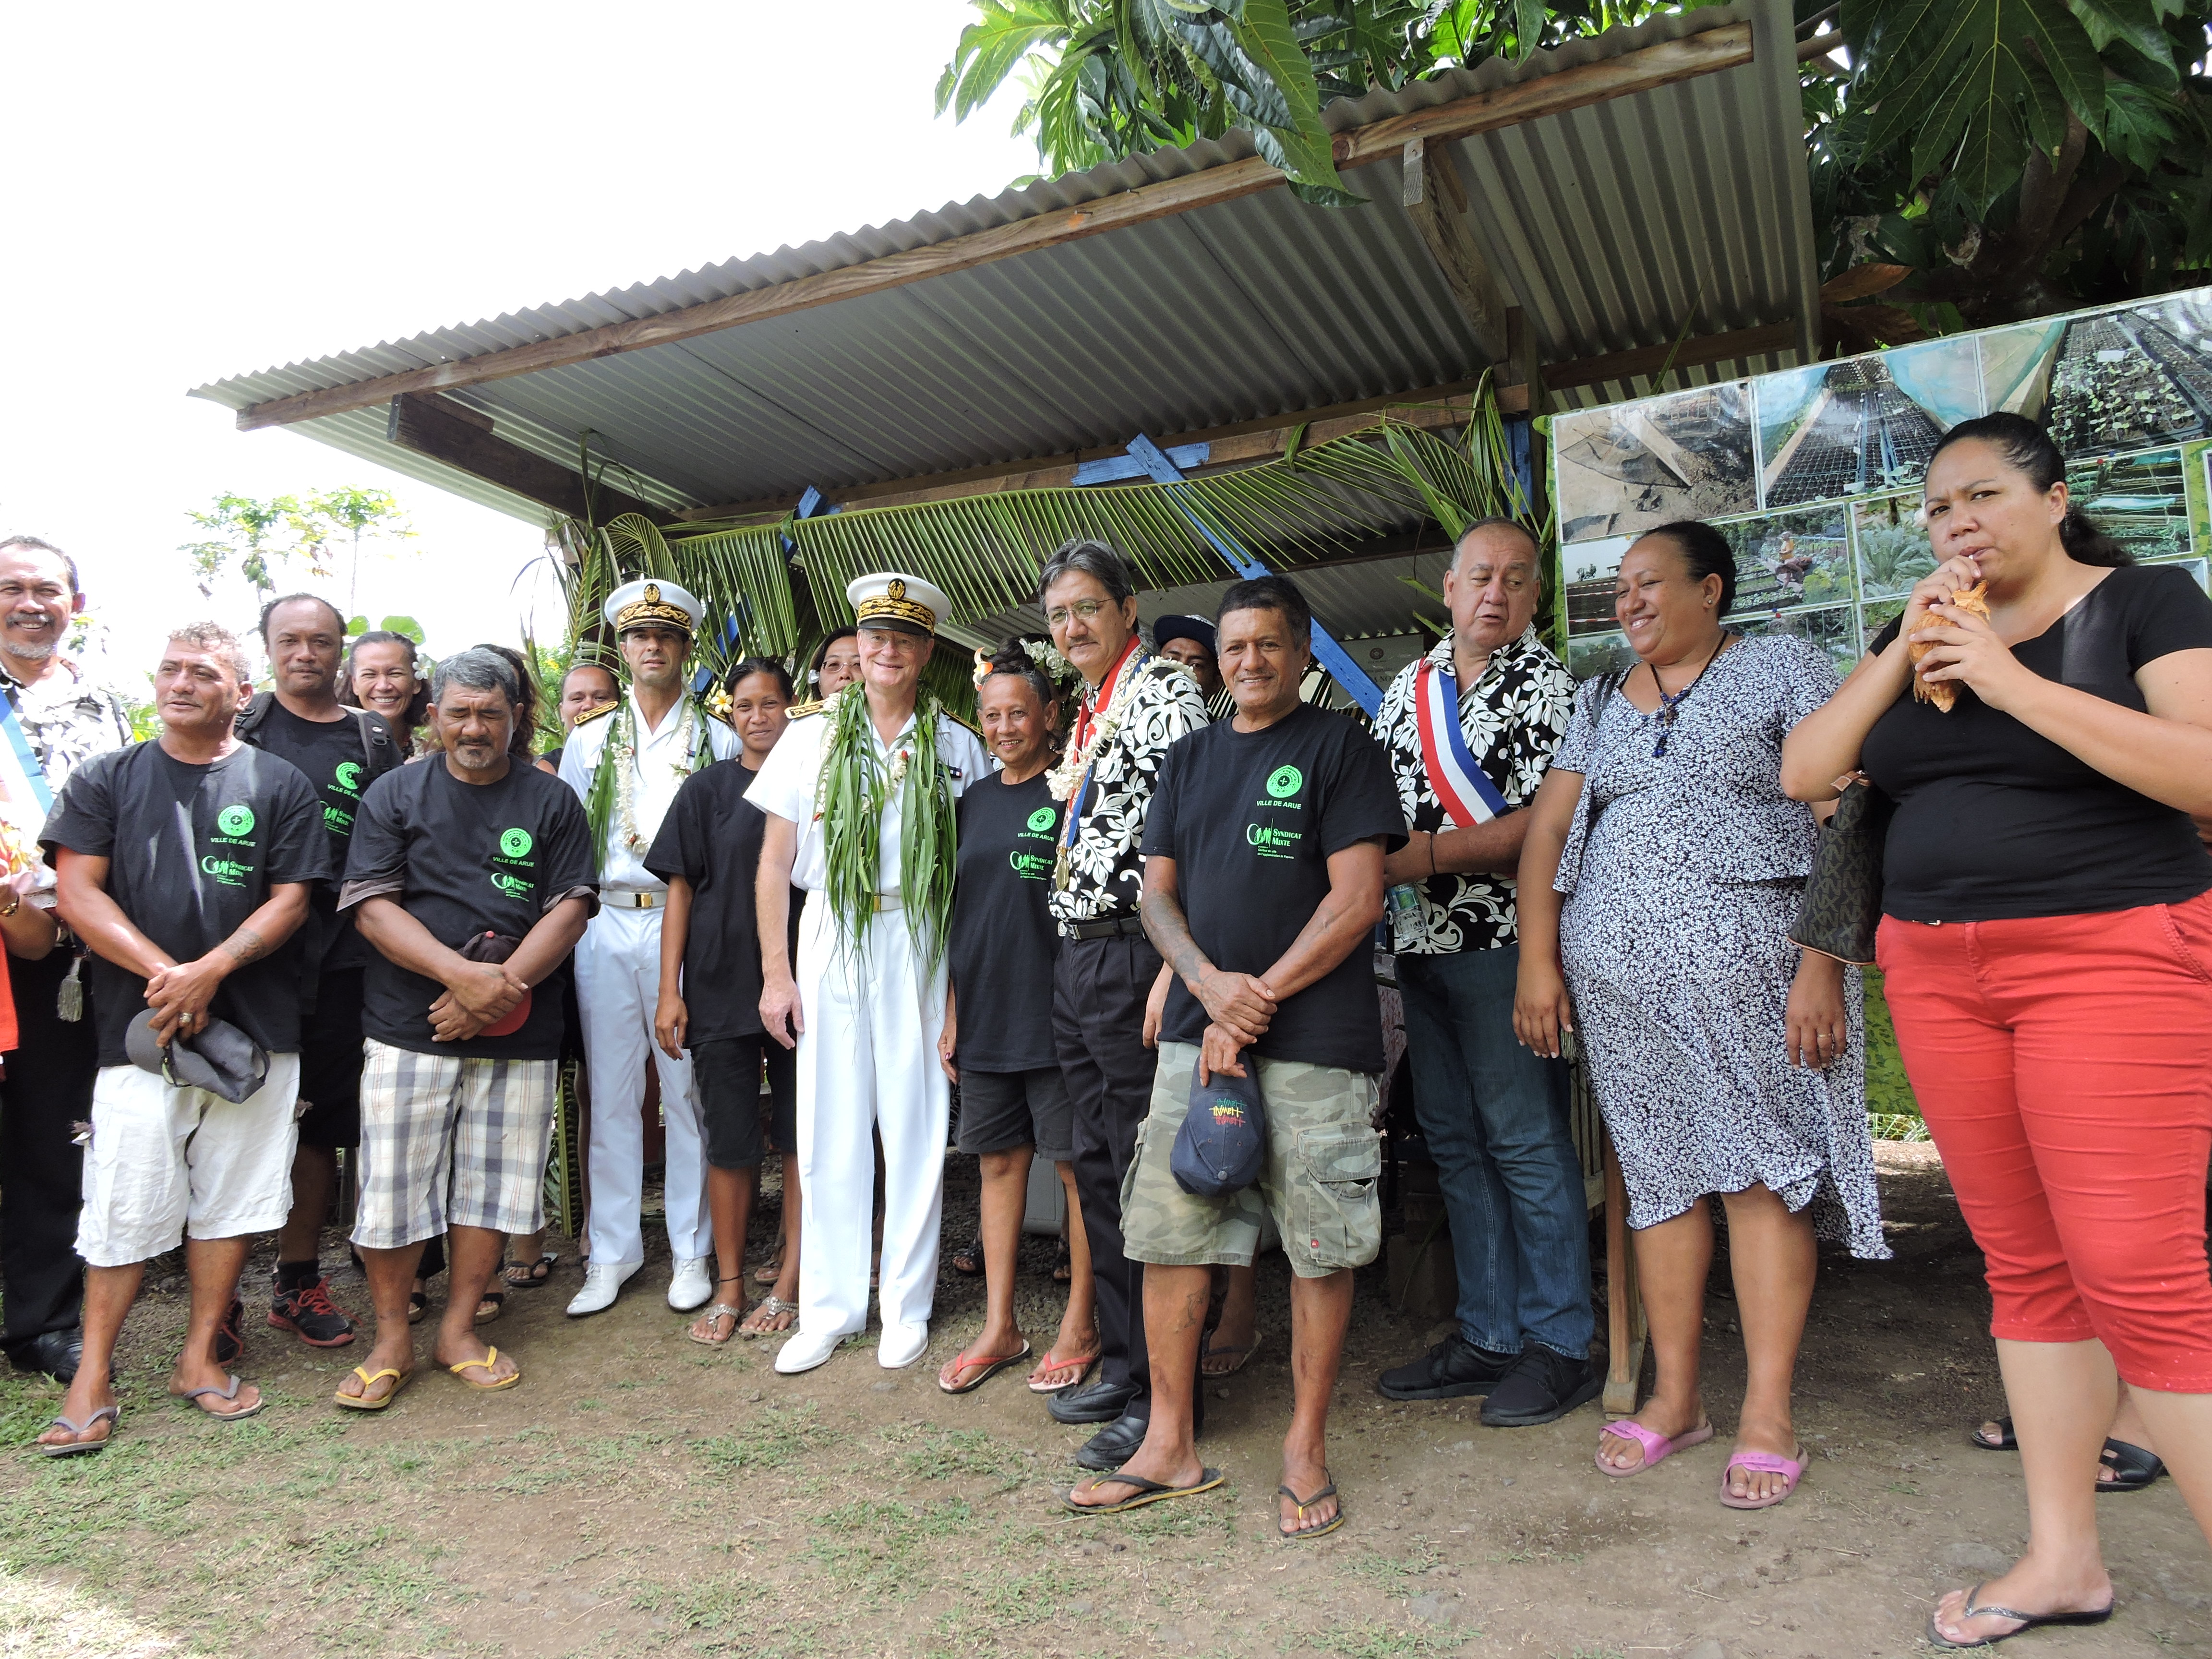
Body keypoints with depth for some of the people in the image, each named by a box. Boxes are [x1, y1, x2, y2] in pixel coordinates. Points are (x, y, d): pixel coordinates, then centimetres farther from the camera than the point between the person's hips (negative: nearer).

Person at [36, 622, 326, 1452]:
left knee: (232, 1196, 7)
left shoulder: (279, 785, 6)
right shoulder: (105, 779, 8)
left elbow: (290, 899, 1)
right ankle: (93, 1374, 13)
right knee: (125, 1202, -1)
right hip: (138, 1029, 0)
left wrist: (211, 968, -14)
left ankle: (200, 1355, 20)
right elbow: (77, 891, 0)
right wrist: (163, 973, -13)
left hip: (253, 1028, 1)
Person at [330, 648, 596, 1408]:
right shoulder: (394, 795, 5)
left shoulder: (552, 802, 7)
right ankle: (391, 1339, 20)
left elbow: (571, 909, 0)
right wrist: (465, 974, -18)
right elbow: (372, 907, -4)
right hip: (409, 1028, -1)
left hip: (519, 1035, 1)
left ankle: (459, 1330, 23)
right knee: (394, 1181, 2)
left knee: (494, 1181, 6)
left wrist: (502, 988, -14)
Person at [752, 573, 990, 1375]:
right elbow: (775, 863, 7)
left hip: (920, 946, -1)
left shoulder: (957, 747, 6)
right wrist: (775, 972, 0)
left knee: (917, 1126, 3)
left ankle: (907, 1307, 17)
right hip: (830, 941, 1)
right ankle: (829, 1309, 18)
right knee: (830, 1128, 5)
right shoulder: (810, 739, 7)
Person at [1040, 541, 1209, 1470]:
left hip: (1132, 955, -9)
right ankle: (1121, 1364, 27)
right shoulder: (1087, 714, 20)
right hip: (1075, 960, 10)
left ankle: (1163, 1392, 8)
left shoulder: (1166, 692, -8)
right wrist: (1069, 793, 12)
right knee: (1097, 1169, 14)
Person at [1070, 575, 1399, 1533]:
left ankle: (1305, 1450, 19)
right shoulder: (1189, 760, 16)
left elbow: (1357, 898, -7)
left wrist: (1259, 998, -11)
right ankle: (1170, 1447, 19)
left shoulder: (1340, 749, 1)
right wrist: (1211, 984, -8)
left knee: (1320, 1246, 3)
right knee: (1169, 1233, 5)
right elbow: (1159, 893, 12)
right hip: (1197, 1033, 5)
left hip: (1315, 1041, -4)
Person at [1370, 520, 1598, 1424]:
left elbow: (1543, 823, -14)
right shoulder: (1410, 684, 15)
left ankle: (1560, 1345, 12)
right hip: (1423, 943, 7)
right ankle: (1489, 1336, 22)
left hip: (1504, 941, -7)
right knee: (1452, 1139, 11)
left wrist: (1419, 858, -17)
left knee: (1525, 1139, -2)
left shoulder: (1546, 684, -4)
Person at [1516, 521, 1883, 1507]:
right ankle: (1675, 1397, 17)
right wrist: (1538, 961, 0)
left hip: (1741, 956, -4)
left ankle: (1768, 1415, 6)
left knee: (1759, 1168, -4)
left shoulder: (1782, 670, 4)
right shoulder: (1601, 703, 17)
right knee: (1658, 1173, 7)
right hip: (1612, 969, 4)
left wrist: (1822, 966, -15)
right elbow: (1548, 825, 10)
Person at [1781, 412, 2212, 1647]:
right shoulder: (1919, 638, 14)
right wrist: (1903, 652, -4)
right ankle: (2066, 1557, 21)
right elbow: (1803, 775, 5)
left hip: (2109, 959, -5)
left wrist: (2009, 679, -19)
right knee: (2025, 1265, 10)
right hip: (1938, 973, 5)